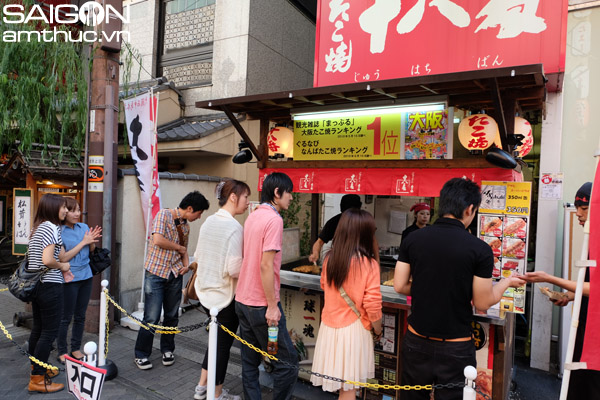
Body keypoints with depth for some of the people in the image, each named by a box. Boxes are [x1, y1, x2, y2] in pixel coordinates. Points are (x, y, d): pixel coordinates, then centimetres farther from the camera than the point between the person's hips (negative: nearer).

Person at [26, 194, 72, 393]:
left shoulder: (37, 228, 13)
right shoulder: (51, 227, -16)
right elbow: (47, 260, -25)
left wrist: (61, 269, 9)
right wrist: (62, 266, -7)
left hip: (35, 284, 10)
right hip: (50, 286, -10)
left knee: (38, 329, 18)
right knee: (49, 332, -2)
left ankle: (36, 368, 31)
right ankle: (37, 380, 5)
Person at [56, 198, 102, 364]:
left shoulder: (84, 227, 4)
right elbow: (63, 258, -15)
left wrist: (93, 241, -10)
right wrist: (83, 242, -16)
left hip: (86, 276, 5)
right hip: (69, 278, -5)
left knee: (80, 316, 14)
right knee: (66, 318, 4)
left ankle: (76, 349, 28)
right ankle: (62, 352, 20)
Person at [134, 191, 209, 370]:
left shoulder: (186, 225, 10)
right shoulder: (164, 214, -11)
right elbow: (158, 240, -23)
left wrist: (186, 264, 2)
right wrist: (179, 248, -10)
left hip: (175, 274, 6)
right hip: (156, 273, -6)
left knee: (172, 315, 13)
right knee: (152, 318, -3)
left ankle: (167, 350, 31)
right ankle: (141, 355, 16)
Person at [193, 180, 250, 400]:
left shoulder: (208, 221, 3)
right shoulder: (234, 227, -21)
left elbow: (198, 256, 10)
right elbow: (235, 269, -25)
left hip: (205, 291, 8)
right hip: (225, 295, -8)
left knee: (217, 338, 25)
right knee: (224, 343, 11)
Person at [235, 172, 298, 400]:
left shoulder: (252, 217, 10)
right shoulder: (274, 219, -17)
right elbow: (266, 266, -22)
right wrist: (272, 306, -17)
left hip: (243, 299, 9)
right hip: (261, 304, -9)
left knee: (250, 362, 16)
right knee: (287, 362, 3)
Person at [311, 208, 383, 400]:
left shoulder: (329, 258, -3)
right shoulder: (368, 263, -16)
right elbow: (372, 304, -14)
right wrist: (377, 329, 2)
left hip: (329, 325, 5)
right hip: (353, 329, -4)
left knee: (341, 383, 19)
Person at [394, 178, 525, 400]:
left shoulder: (412, 239, -7)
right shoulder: (480, 249, -15)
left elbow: (399, 286, -3)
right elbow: (483, 303, -8)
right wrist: (507, 282, 9)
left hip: (416, 341, 3)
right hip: (455, 348, -3)